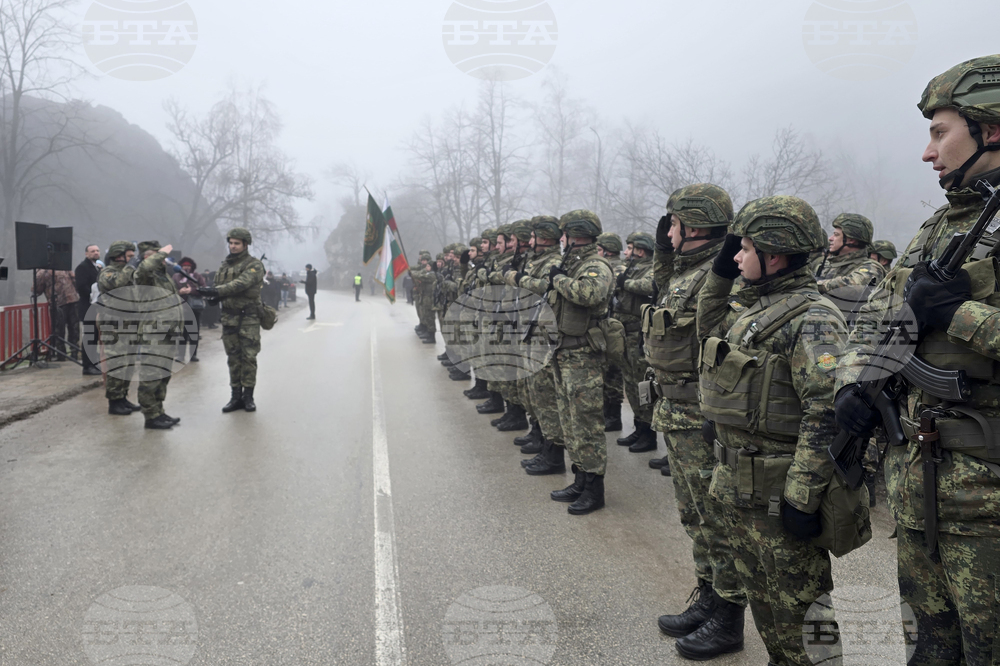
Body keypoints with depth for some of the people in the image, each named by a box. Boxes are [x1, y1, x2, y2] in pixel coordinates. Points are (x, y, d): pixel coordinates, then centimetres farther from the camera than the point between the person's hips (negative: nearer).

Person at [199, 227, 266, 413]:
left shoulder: (254, 264, -7)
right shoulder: (225, 265, 15)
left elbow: (241, 283, -22)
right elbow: (219, 287, 20)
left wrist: (217, 291, -30)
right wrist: (211, 296, -3)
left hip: (248, 316, -6)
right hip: (229, 316, 6)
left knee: (248, 357, -4)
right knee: (233, 357, 8)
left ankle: (248, 396, 5)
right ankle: (236, 396, 13)